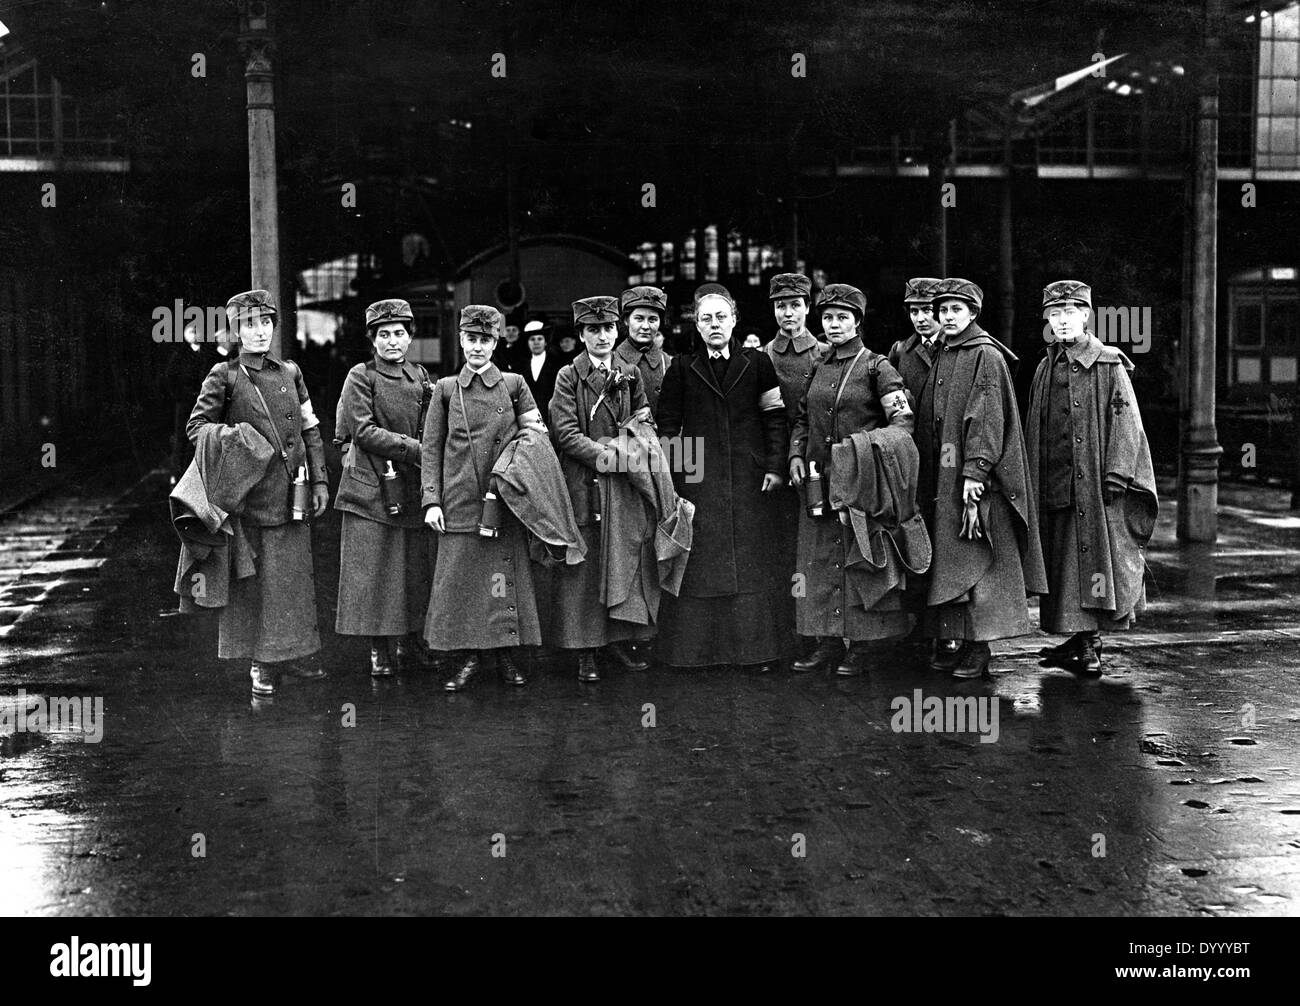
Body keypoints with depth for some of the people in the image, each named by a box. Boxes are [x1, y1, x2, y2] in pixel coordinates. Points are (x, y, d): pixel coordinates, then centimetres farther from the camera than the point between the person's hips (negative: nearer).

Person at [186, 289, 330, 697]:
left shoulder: (290, 372, 11)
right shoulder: (224, 376, -1)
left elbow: (310, 430, 14)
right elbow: (196, 427, 1)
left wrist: (320, 481, 9)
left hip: (291, 495, 4)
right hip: (249, 495, -4)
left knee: (295, 576, 9)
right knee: (253, 580, 0)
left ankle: (293, 653, 20)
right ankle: (262, 663, 9)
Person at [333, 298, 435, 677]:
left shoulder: (419, 376, 14)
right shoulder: (361, 377, -2)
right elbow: (364, 431, -11)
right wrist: (414, 449, -15)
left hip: (411, 488, 5)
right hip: (371, 487, -5)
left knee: (416, 569, 6)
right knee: (373, 571, -3)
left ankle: (409, 644, 17)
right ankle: (379, 650, 5)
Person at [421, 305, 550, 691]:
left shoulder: (514, 385, 7)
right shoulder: (445, 389, 8)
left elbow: (537, 436, 17)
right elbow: (430, 447, 6)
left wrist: (531, 427, -6)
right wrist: (431, 501, -1)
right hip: (460, 502, 0)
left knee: (506, 576, 1)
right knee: (459, 577, 0)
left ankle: (507, 655, 13)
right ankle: (468, 655, 12)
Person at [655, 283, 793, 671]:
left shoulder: (757, 363, 7)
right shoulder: (682, 367, 6)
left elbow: (775, 418, 6)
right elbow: (667, 425, 6)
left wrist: (775, 466, -1)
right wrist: (667, 475, -1)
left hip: (749, 478, 1)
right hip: (699, 479, 0)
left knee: (755, 563, 2)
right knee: (699, 563, 0)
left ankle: (760, 648, 11)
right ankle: (697, 649, 9)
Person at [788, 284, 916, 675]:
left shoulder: (876, 367, -2)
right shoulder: (816, 369, 13)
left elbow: (902, 421, -8)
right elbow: (803, 419, 21)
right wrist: (796, 454, 5)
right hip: (819, 479, 5)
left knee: (859, 558, -2)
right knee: (821, 558, 5)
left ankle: (861, 646, 4)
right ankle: (828, 641, 12)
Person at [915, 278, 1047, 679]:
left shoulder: (986, 356, -6)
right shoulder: (941, 360, 17)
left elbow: (986, 417, -14)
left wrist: (975, 470, -22)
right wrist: (925, 476, 12)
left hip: (974, 478, -8)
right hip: (941, 478, 8)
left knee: (976, 561, -6)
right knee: (949, 564, 7)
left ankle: (980, 649, -2)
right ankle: (962, 643, 13)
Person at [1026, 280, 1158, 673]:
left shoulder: (1109, 365, 0)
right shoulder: (1045, 371, 14)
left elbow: (1126, 422, -5)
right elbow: (1034, 430, 15)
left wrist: (1115, 475, -14)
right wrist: (1034, 484, 9)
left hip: (1098, 483, -4)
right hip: (1057, 485, 5)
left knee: (1100, 553, -5)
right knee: (1065, 563, 5)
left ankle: (1089, 640, 2)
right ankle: (1085, 643, 13)